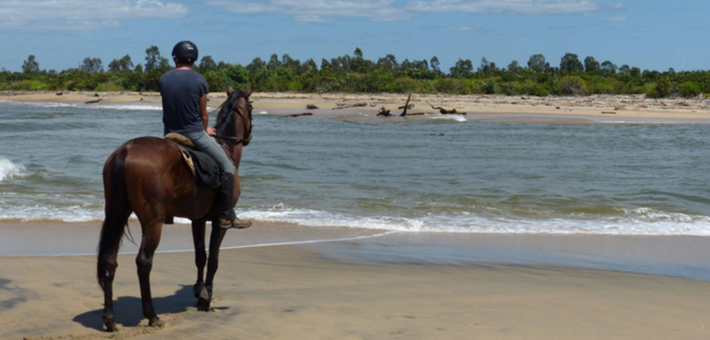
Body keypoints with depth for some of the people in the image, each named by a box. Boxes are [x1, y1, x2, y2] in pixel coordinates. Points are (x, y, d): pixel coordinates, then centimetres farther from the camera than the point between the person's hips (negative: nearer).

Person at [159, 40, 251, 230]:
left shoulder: (164, 80, 2)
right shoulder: (199, 80, -8)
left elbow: (169, 109, 13)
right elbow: (204, 114, -1)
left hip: (170, 135, 5)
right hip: (194, 134, -5)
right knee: (227, 167, 4)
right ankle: (226, 216, -3)